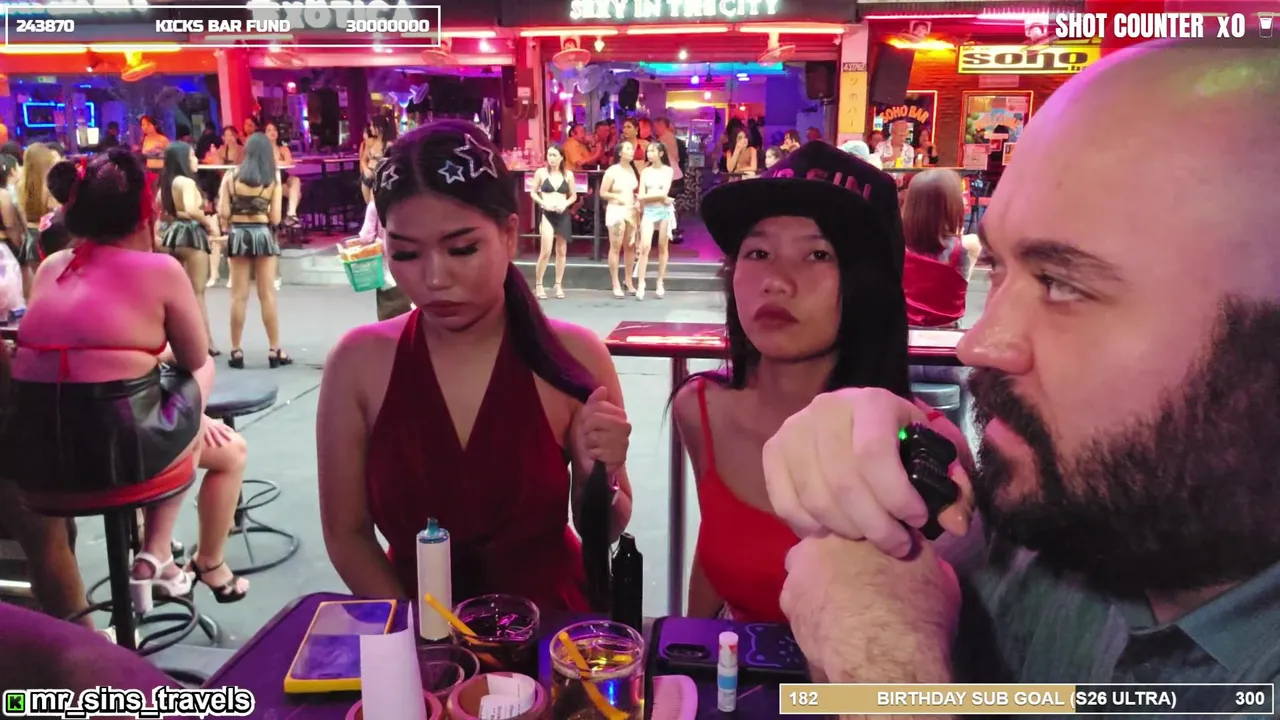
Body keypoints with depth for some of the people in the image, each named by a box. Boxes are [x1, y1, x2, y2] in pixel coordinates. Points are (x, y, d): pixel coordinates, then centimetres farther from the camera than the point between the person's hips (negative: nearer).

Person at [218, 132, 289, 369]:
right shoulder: (273, 179, -2)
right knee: (268, 296, 4)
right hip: (263, 235, -1)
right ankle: (274, 350, 6)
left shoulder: (231, 175, -1)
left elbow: (223, 213, -6)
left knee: (239, 296, 5)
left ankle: (236, 352, 7)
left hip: (238, 235, 1)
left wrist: (231, 228, 13)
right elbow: (275, 218, -4)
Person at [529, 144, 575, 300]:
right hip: (547, 214, -3)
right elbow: (533, 193, 4)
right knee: (546, 252, -12)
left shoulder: (568, 174, 4)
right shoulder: (541, 172, -1)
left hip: (563, 215, 3)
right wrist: (543, 203, -11)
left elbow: (574, 196, 11)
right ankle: (538, 285, 2)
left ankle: (558, 285, 20)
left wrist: (565, 204, -8)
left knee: (561, 251, 9)